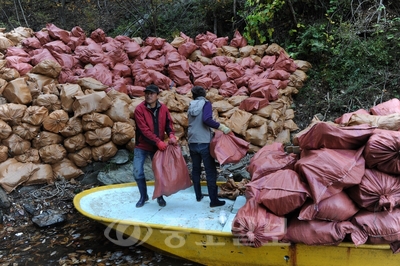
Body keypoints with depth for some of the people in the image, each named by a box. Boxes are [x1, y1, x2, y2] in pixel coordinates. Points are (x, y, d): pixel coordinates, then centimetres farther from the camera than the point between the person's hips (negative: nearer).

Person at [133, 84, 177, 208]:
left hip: (158, 147, 3)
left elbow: (168, 123, 3)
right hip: (142, 146, -2)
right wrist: (158, 142, -27)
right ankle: (143, 196, 20)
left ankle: (159, 197, 28)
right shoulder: (139, 109, -15)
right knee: (138, 172, -2)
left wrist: (171, 135, -19)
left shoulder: (163, 108, -4)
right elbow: (144, 129, -22)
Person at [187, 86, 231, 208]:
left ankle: (198, 195, 25)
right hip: (204, 142, -5)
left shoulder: (191, 107, 10)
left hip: (192, 142, 5)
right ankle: (214, 200, -1)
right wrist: (222, 127, -20)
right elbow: (207, 119, -23)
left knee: (196, 169, 17)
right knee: (210, 171, -1)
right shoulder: (206, 104, -5)